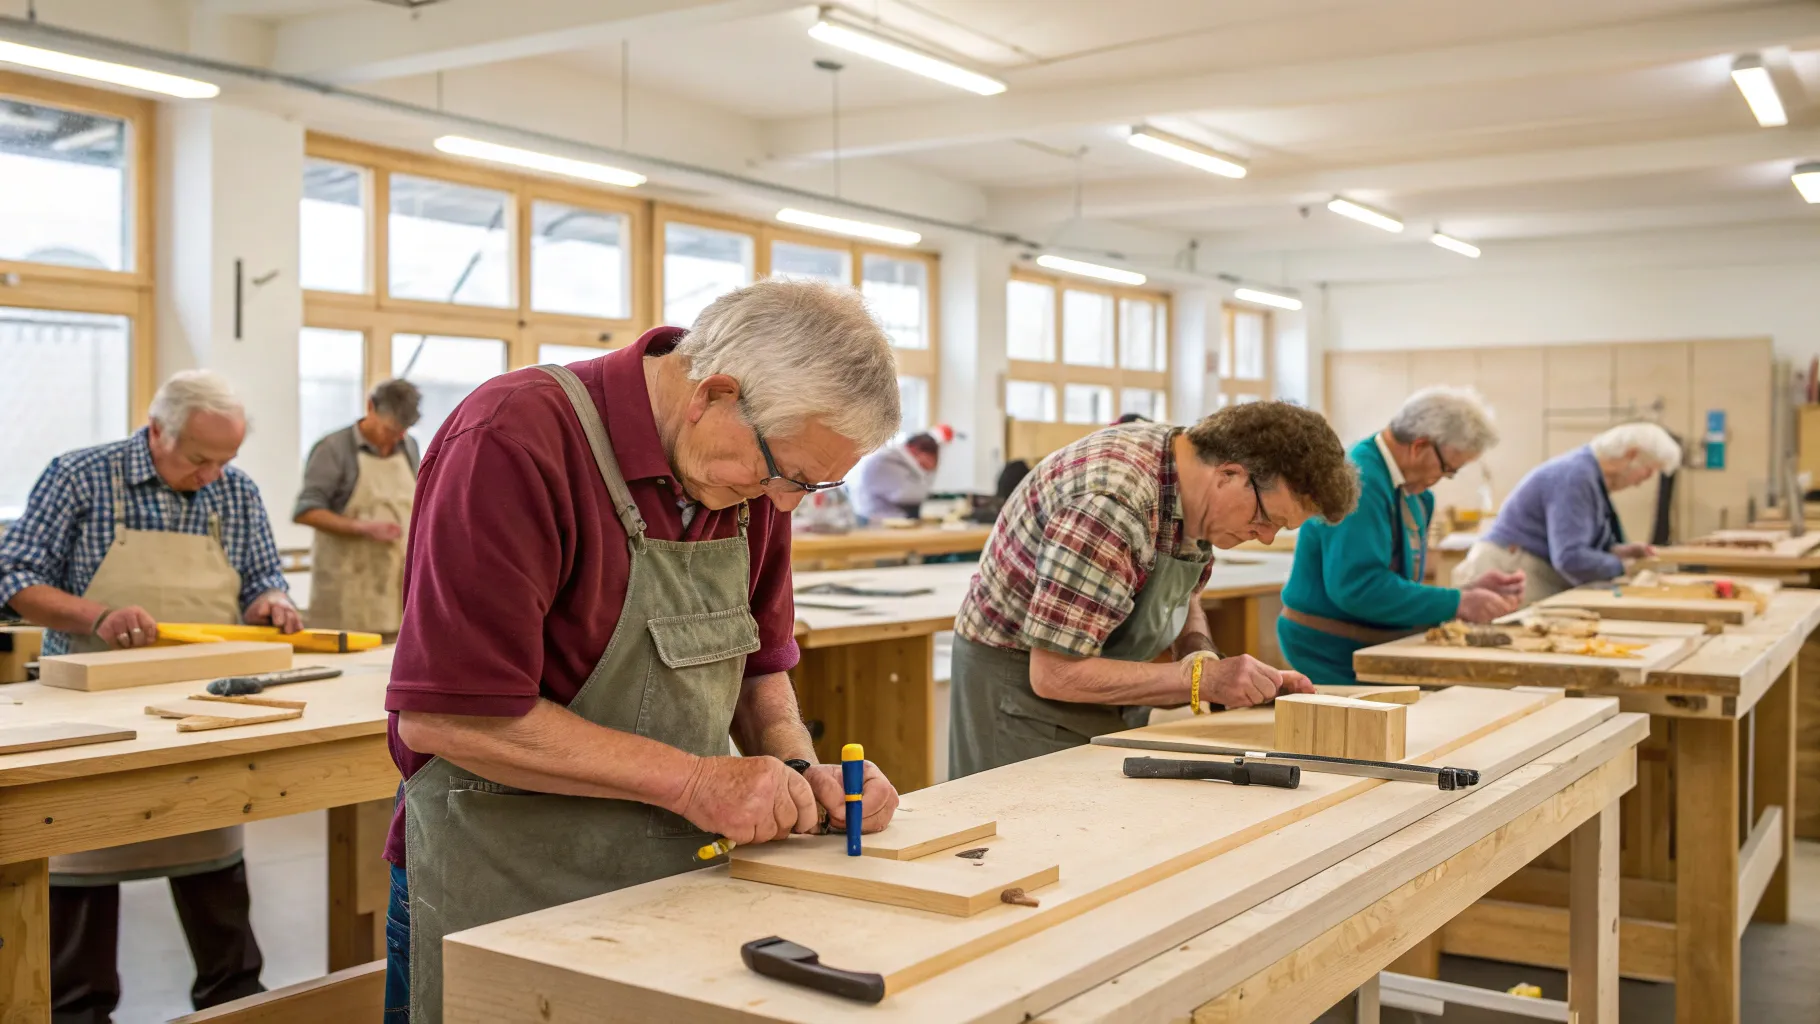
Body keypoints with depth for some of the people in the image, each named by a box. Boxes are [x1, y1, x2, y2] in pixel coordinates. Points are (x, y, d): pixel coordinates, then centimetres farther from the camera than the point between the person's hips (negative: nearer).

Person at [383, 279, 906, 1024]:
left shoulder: (755, 476, -1)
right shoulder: (515, 440, -23)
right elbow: (447, 715, -26)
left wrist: (797, 769, -8)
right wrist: (692, 780, -23)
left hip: (683, 878, 7)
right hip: (504, 899, -6)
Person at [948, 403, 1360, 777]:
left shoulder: (1201, 496, -6)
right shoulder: (1110, 506, -32)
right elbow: (1056, 673, -30)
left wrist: (1208, 660, -8)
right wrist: (1202, 677, -27)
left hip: (1107, 694, 8)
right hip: (1028, 681, -8)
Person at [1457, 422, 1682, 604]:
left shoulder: (1590, 473, 12)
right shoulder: (1575, 476, -18)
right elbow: (1570, 557, -25)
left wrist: (1617, 550, 7)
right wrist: (1623, 567, -9)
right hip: (1513, 575, -10)